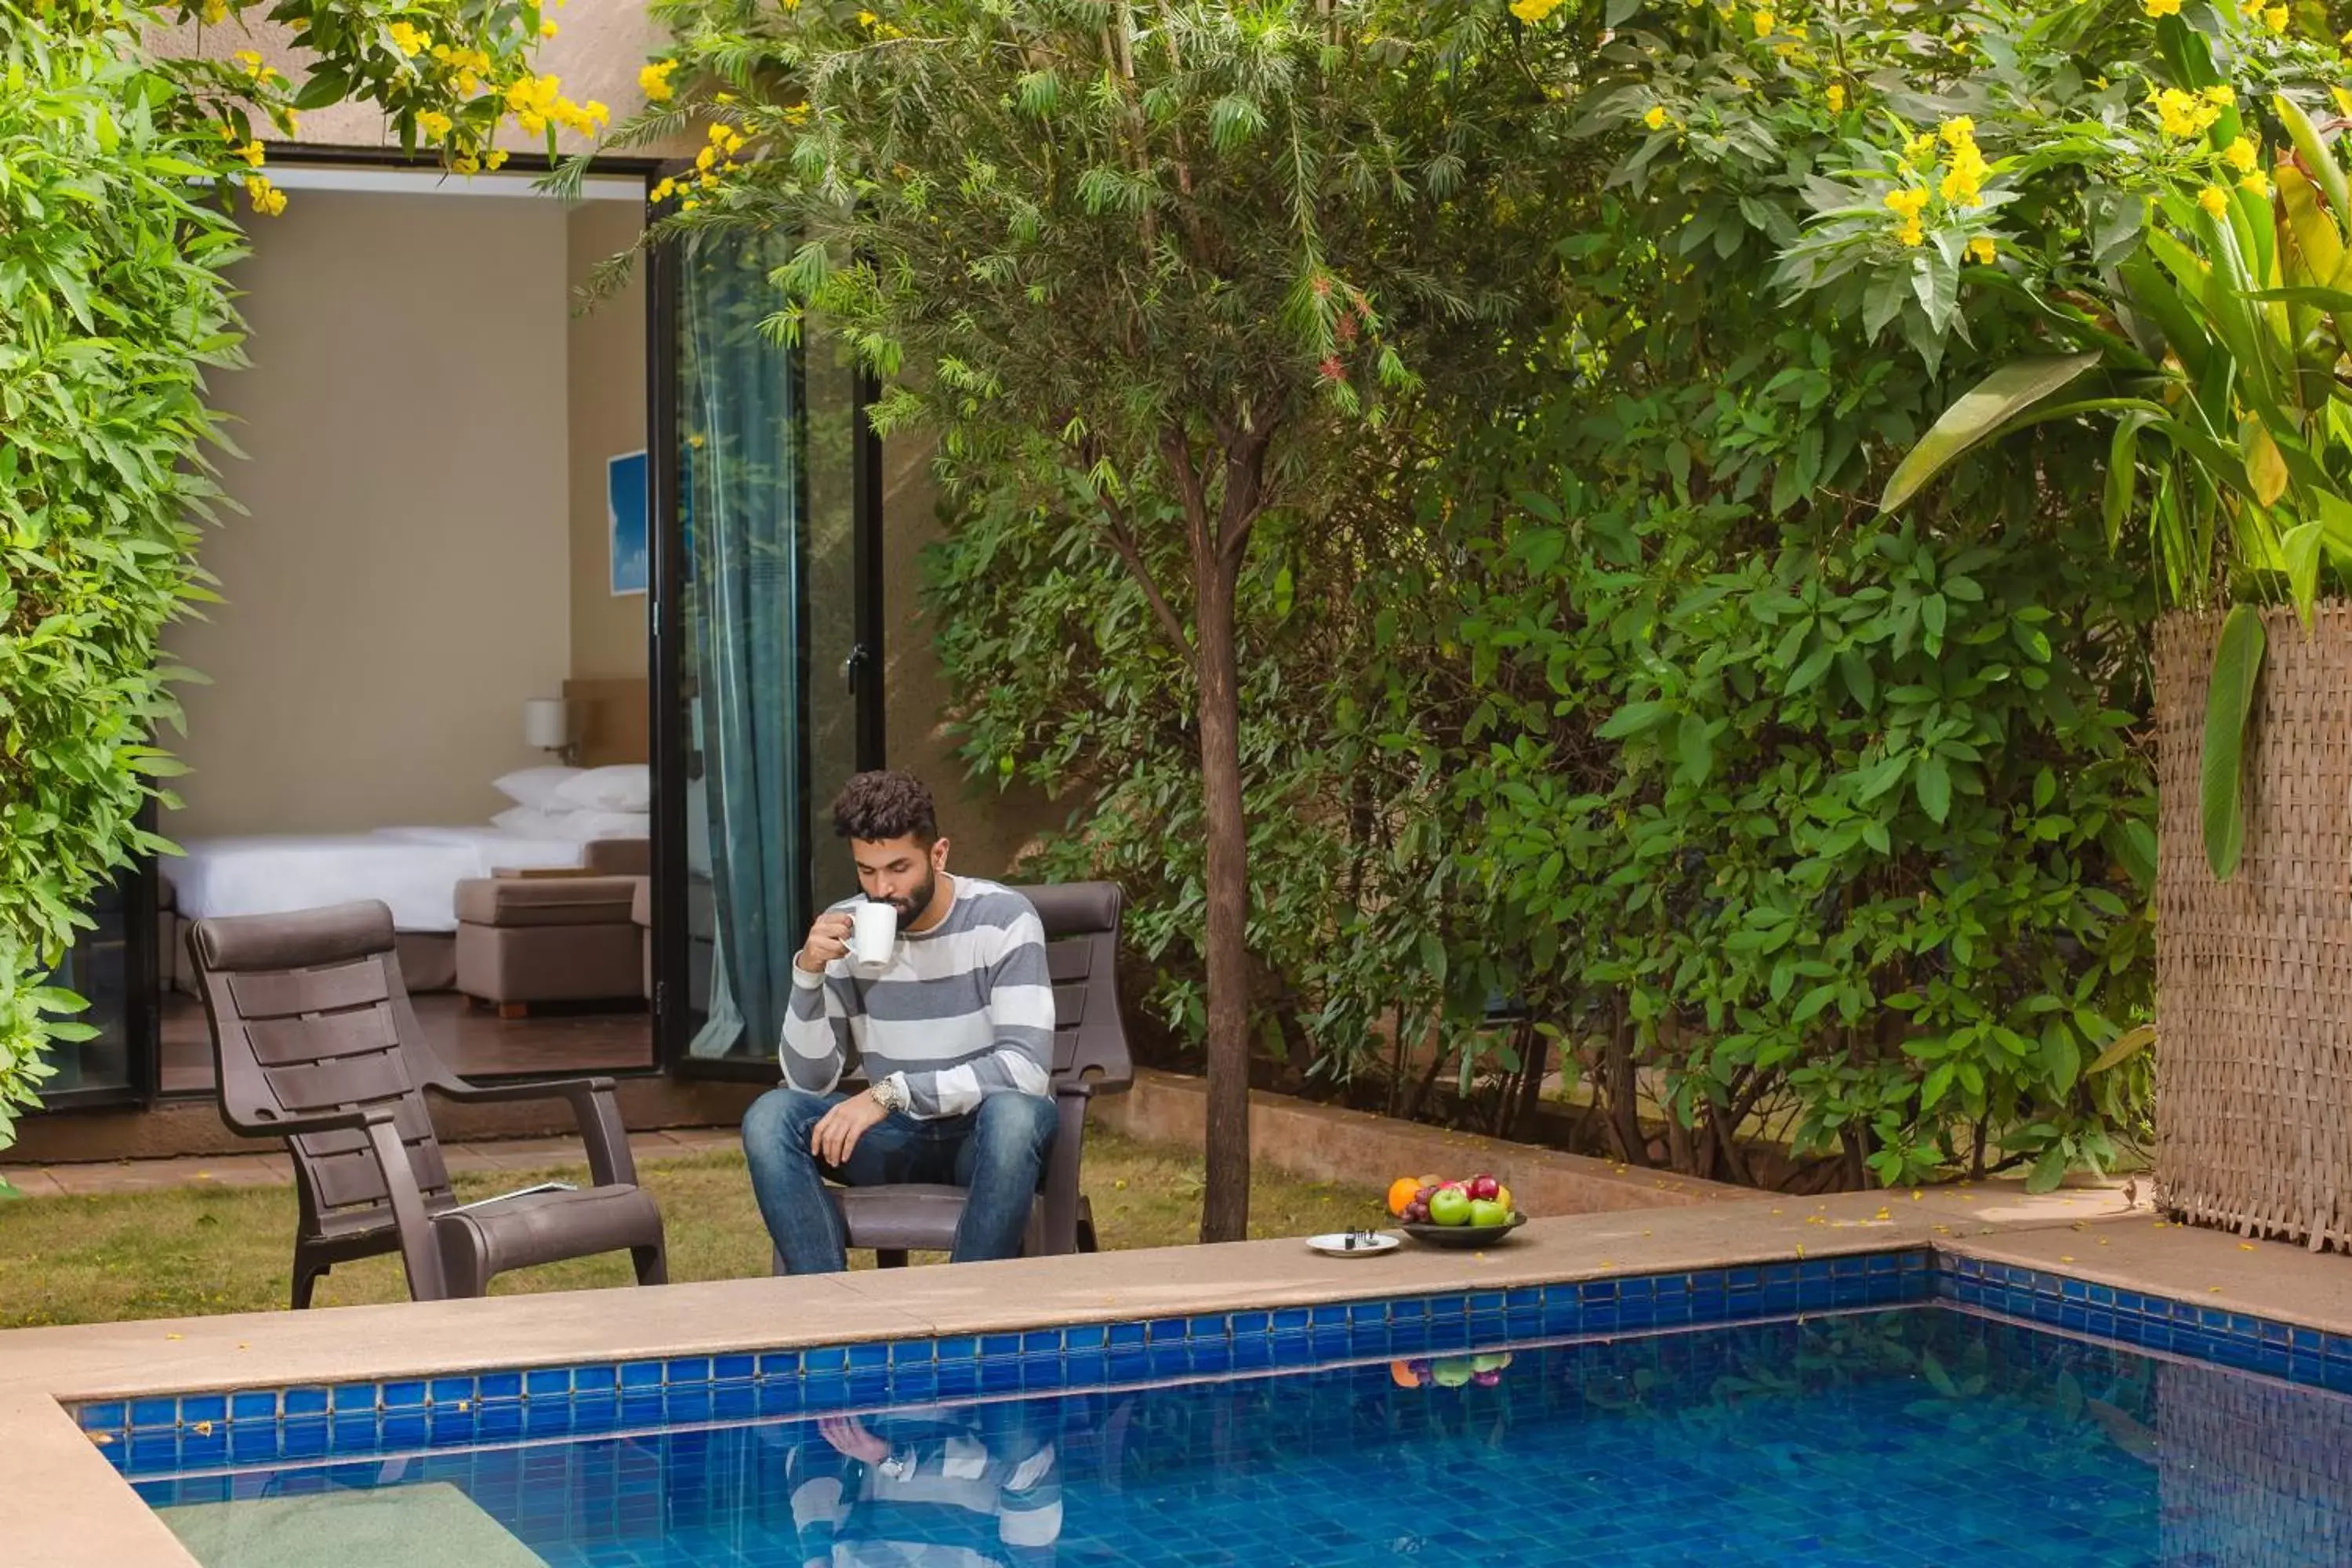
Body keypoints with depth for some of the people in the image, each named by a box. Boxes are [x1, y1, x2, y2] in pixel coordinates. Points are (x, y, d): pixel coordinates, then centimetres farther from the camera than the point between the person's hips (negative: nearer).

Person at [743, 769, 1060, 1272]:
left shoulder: (1002, 918, -13)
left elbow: (1027, 1068, -24)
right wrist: (809, 971, -20)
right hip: (896, 1137, 4)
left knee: (1016, 1113, -37)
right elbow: (810, 1081, -5)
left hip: (985, 1136, -3)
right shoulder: (845, 930, -3)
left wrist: (890, 1092, -29)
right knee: (769, 1117, -20)